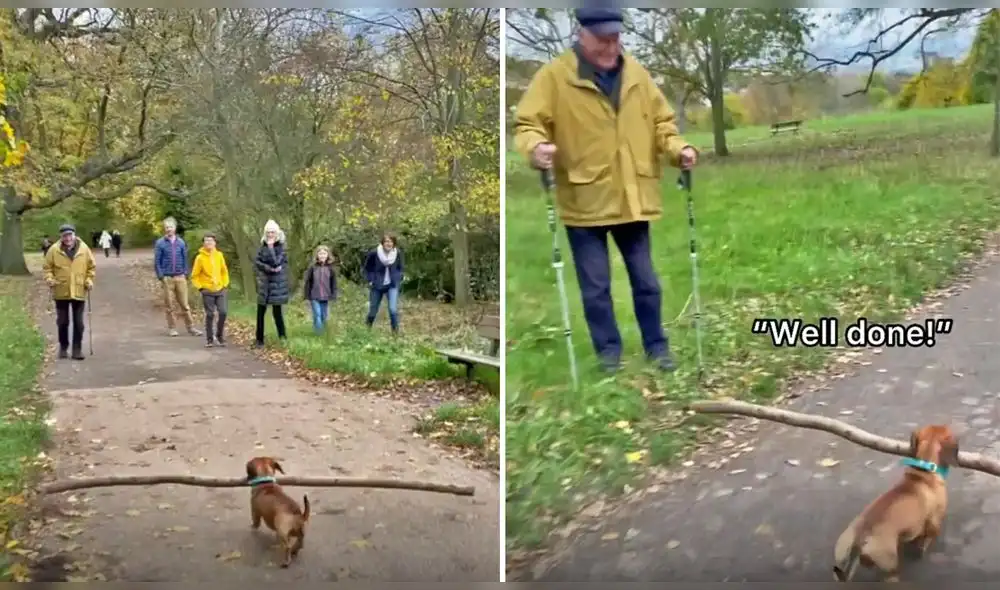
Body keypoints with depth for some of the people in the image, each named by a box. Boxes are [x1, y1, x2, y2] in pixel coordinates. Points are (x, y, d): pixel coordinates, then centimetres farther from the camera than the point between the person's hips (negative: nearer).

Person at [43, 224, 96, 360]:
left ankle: (77, 349, 11)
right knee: (62, 322, 9)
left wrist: (89, 280, -7)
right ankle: (63, 347, 23)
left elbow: (92, 266, 5)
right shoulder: (54, 250, -6)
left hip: (79, 292, 0)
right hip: (61, 292, 0)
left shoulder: (84, 248, -4)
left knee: (78, 322, 3)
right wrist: (49, 278, -14)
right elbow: (48, 267, 2)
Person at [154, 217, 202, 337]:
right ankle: (172, 328, 13)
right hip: (167, 278, -2)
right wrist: (161, 277, -5)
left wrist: (185, 273, 4)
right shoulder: (160, 243, -1)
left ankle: (190, 327, 6)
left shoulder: (181, 242, 6)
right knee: (169, 305, 5)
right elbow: (157, 261, 0)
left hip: (180, 278, 2)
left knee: (184, 304, 2)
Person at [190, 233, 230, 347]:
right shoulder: (200, 257, -7)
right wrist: (200, 287, -9)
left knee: (223, 312, -4)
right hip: (207, 291, -3)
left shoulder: (219, 255, 2)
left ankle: (220, 336, 14)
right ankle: (209, 340, 10)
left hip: (220, 290, 3)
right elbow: (195, 276, -1)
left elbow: (224, 271, 14)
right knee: (210, 315, -1)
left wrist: (225, 284, 6)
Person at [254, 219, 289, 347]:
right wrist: (269, 268, -14)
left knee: (277, 311, -1)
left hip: (277, 283, -4)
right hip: (264, 283, 4)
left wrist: (270, 247, -17)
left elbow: (276, 262, -18)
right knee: (260, 312, 3)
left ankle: (282, 337, 10)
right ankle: (259, 340, 10)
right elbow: (256, 262, -2)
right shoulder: (262, 246, 6)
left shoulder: (281, 246, -5)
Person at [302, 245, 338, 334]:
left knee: (324, 317, 10)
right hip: (314, 297, -2)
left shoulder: (331, 268, 1)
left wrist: (333, 296, 0)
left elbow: (334, 284, 5)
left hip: (326, 298, 2)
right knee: (317, 316, -8)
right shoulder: (312, 267, -4)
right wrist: (306, 295, -5)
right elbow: (306, 281, -2)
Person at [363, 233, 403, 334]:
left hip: (392, 286, 1)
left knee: (393, 309, -17)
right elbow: (367, 268, 2)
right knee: (373, 310, 10)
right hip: (377, 286, 0)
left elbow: (400, 269, 11)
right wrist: (370, 280, -5)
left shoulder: (398, 254, -8)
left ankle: (396, 332, -1)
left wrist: (399, 279, 0)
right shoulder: (374, 254, -15)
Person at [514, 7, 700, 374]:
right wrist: (536, 146, -31)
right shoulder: (555, 76, -7)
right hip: (585, 202, -3)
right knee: (595, 286, 6)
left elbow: (661, 122, 13)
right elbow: (527, 123, -10)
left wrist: (677, 149, -5)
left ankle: (656, 345, 29)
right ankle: (608, 349, 22)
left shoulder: (637, 75, 7)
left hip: (632, 200, 4)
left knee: (645, 280, 13)